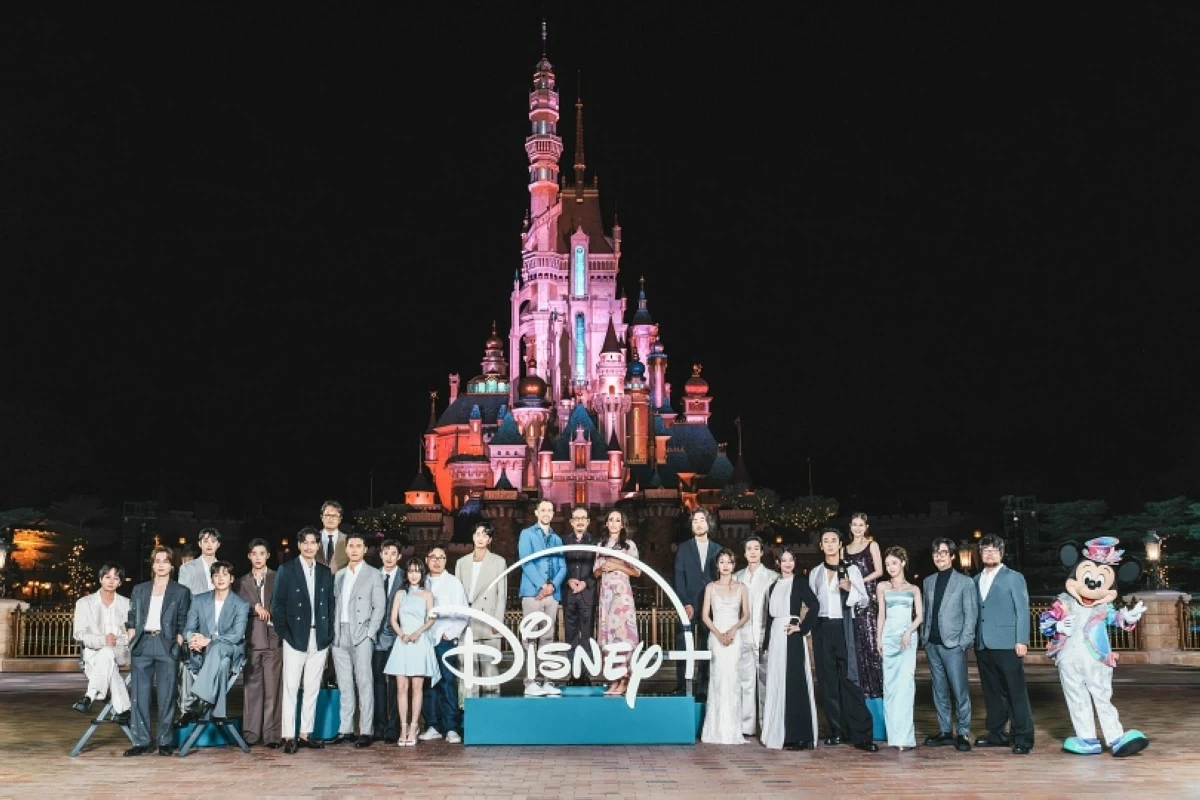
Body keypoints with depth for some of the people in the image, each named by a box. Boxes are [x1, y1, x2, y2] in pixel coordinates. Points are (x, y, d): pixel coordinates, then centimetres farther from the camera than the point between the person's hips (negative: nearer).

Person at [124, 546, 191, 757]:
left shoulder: (181, 592, 10)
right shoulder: (139, 590, 17)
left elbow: (182, 624, 7)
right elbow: (131, 620, 14)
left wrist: (178, 644, -5)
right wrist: (132, 641, 0)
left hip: (167, 645, -2)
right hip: (142, 644, 2)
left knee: (166, 696, -2)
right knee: (140, 696, 0)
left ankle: (165, 741, 5)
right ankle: (141, 741, 5)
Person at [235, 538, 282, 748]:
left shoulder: (278, 579, 9)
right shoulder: (242, 582, 16)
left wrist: (272, 616, -9)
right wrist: (256, 607, -9)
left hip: (273, 639, -2)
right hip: (250, 641, 2)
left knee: (272, 689, -5)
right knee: (251, 688, 1)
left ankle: (272, 735, -3)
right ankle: (251, 734, 6)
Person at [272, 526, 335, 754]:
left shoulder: (326, 572, 11)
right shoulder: (286, 569, 1)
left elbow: (330, 605, 12)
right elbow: (277, 604, -2)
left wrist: (329, 634, 3)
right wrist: (284, 633, -9)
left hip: (319, 639, 4)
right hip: (296, 637, -4)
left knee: (312, 688, 7)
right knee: (290, 687, -3)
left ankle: (305, 733, 14)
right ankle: (289, 736, 0)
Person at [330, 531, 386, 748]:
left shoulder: (373, 575, 2)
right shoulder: (339, 575, 15)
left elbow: (379, 608, -1)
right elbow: (334, 605, 15)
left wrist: (370, 634, -9)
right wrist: (332, 632, 4)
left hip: (361, 635, -4)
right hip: (340, 636, 4)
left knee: (364, 683, -5)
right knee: (344, 685, 7)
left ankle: (366, 731, -3)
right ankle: (345, 729, 12)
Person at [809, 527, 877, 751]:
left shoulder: (851, 570, 4)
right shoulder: (815, 572, 12)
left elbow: (864, 600, 2)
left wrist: (850, 589, -16)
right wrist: (808, 626, 9)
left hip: (844, 628, -3)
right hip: (822, 628, 3)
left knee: (850, 679, -9)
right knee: (828, 680, 2)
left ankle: (861, 734, -9)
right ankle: (837, 730, 9)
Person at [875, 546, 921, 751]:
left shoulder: (913, 589, 11)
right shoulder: (882, 587, 12)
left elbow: (919, 616, 5)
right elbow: (881, 614, 10)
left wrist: (909, 633, -11)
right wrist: (879, 639, 2)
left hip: (908, 637, -1)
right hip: (889, 636, 1)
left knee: (905, 683, -11)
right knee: (890, 683, -1)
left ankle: (904, 735, -13)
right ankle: (894, 733, 3)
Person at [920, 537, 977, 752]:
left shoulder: (964, 582, 0)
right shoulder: (928, 582, 14)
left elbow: (971, 615, -3)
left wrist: (964, 642, -9)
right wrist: (924, 639, 7)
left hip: (953, 645, -5)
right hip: (932, 645, 5)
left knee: (960, 691, -5)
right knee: (940, 692, 9)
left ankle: (963, 733, 2)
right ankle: (945, 731, 16)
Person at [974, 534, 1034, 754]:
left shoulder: (1014, 578, 2)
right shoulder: (976, 580, 16)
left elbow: (1022, 610, -3)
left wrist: (1022, 641, -11)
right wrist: (973, 639, 5)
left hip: (1007, 644, -5)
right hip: (983, 645, 5)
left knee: (1016, 692, -3)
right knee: (991, 692, 10)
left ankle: (1022, 738, 0)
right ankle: (997, 734, 19)